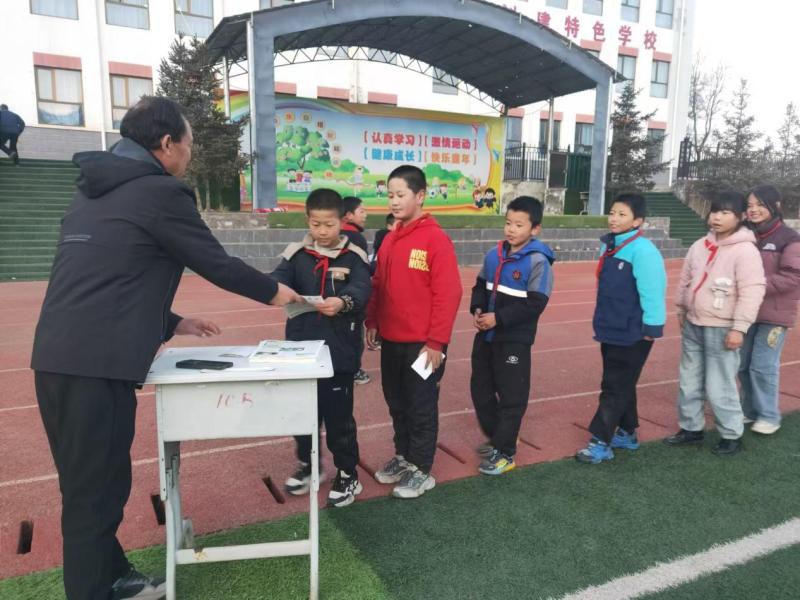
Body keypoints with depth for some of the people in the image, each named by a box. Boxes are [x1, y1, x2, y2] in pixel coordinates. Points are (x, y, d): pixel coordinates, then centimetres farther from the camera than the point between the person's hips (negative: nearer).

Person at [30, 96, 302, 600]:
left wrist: (171, 324, 27)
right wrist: (273, 291, 13)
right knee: (96, 492, 3)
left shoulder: (93, 193, 19)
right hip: (97, 366, -10)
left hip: (57, 358, 10)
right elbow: (216, 263, -4)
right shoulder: (160, 192, -9)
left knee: (88, 484, 20)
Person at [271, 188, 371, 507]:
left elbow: (362, 289, -18)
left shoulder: (353, 256, -4)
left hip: (339, 351, -3)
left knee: (338, 414, 5)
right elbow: (278, 279, -11)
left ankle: (347, 474, 23)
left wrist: (343, 302, -41)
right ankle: (307, 463, 39)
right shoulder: (296, 253, 2)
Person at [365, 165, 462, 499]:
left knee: (421, 407, 7)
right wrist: (372, 322, 11)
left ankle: (421, 471, 23)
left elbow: (448, 293, -17)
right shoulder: (390, 239, 8)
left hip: (422, 343, -7)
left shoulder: (436, 239, -14)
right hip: (391, 340, 7)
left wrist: (436, 341, -17)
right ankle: (402, 457, 37)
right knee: (397, 404, 18)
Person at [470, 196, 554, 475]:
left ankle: (504, 452, 15)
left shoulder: (538, 261, -14)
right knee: (480, 389, 16)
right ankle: (496, 437, 36)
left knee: (512, 396, 3)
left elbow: (535, 304, -19)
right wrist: (477, 309, -6)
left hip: (515, 340, -7)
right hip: (485, 335, 7)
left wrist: (498, 318, -21)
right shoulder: (494, 254, 5)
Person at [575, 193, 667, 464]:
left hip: (632, 334, -8)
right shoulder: (611, 246, 8)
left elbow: (652, 292, -20)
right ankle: (627, 433, 32)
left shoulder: (643, 250, -18)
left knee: (615, 388, -1)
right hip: (612, 330, 8)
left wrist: (650, 328, -18)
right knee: (619, 385, 18)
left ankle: (601, 442, 7)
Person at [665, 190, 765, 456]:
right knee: (689, 383, 14)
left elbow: (752, 292, -18)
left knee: (719, 387, -1)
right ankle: (691, 428, 30)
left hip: (721, 330, -7)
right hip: (693, 326, 7)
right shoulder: (700, 245, 6)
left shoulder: (745, 250, -13)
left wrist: (739, 327, -20)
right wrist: (681, 309, 17)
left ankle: (732, 435, 18)